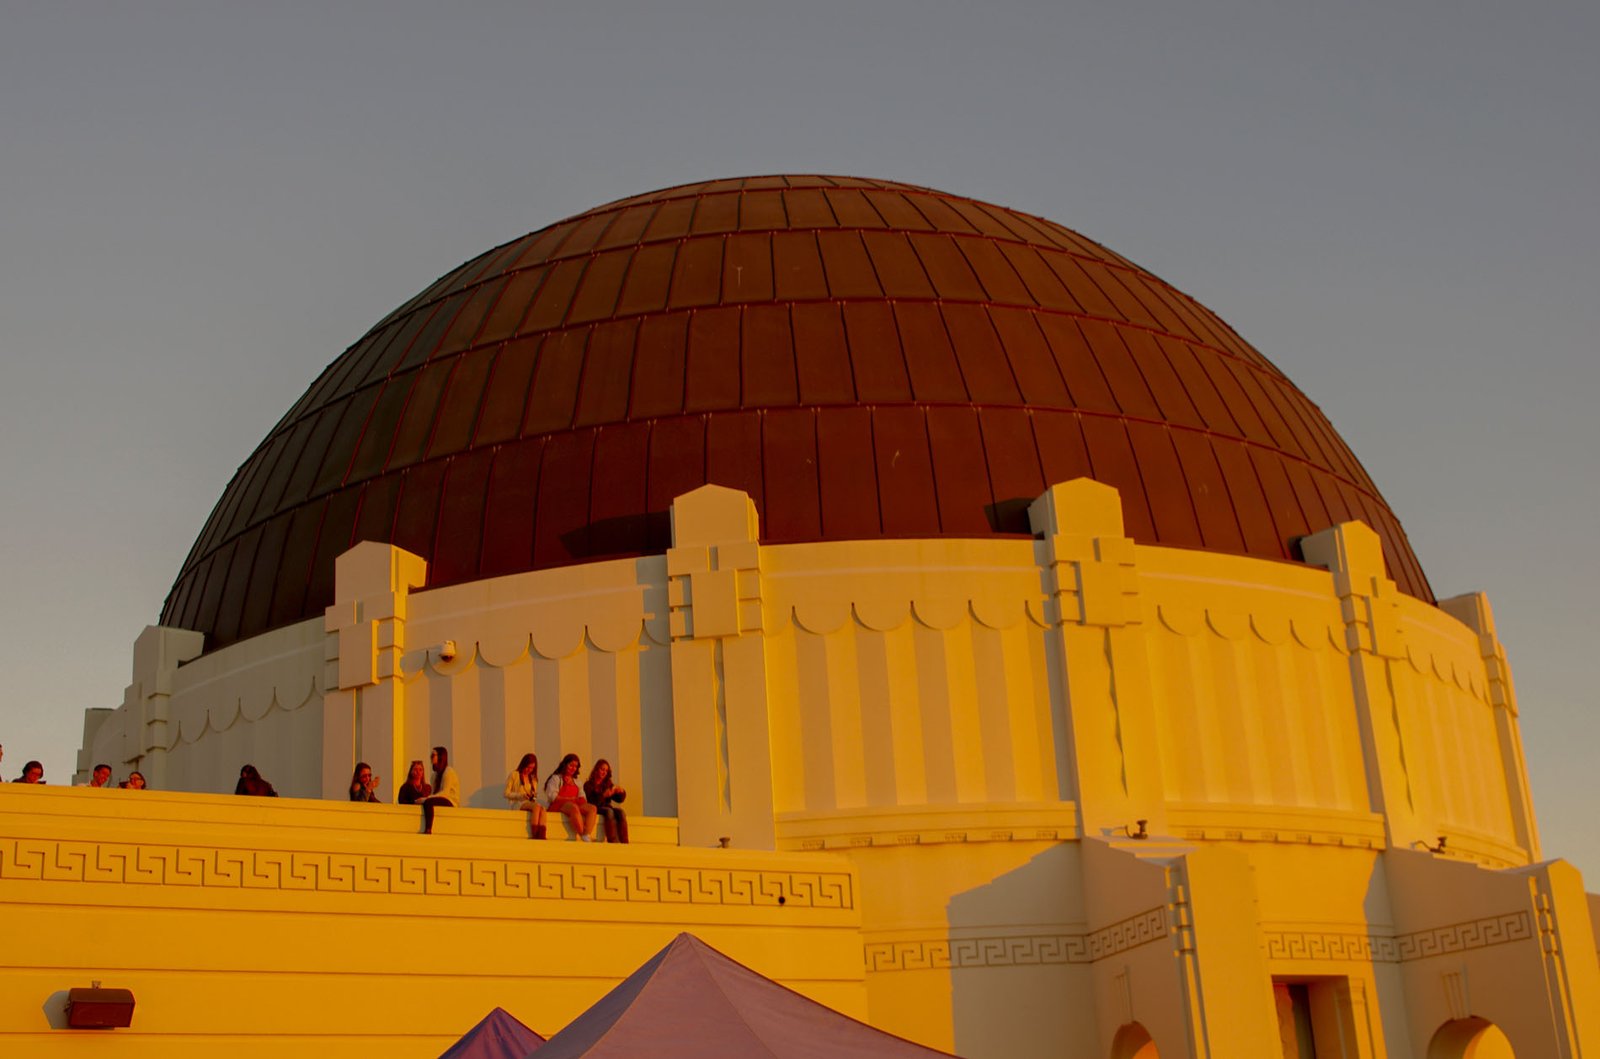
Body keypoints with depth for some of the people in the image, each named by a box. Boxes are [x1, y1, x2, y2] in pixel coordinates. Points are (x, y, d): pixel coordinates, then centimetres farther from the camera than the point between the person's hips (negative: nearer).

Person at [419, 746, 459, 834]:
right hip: (441, 800, 8)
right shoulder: (436, 773, 20)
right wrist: (426, 798, -10)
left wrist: (427, 798, -22)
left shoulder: (449, 771, -6)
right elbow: (434, 792, 11)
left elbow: (445, 792, -16)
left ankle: (428, 830, -41)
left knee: (428, 802, -32)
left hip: (451, 802, -8)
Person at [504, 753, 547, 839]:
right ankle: (534, 835, -43)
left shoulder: (533, 778, 23)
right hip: (517, 804, -5)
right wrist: (521, 795, -15)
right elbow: (506, 794, 0)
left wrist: (533, 796, -2)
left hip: (530, 803, 5)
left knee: (542, 808, -33)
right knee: (537, 806, -36)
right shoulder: (514, 775, 6)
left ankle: (541, 835, -48)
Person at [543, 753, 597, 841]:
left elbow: (581, 797, 18)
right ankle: (583, 837, -45)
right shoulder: (556, 778, 10)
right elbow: (552, 796, -5)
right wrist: (570, 799, -11)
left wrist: (582, 800, -8)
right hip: (558, 806, -6)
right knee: (574, 807, -40)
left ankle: (587, 836, -44)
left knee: (592, 808, -25)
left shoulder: (576, 781, 29)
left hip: (575, 805, 6)